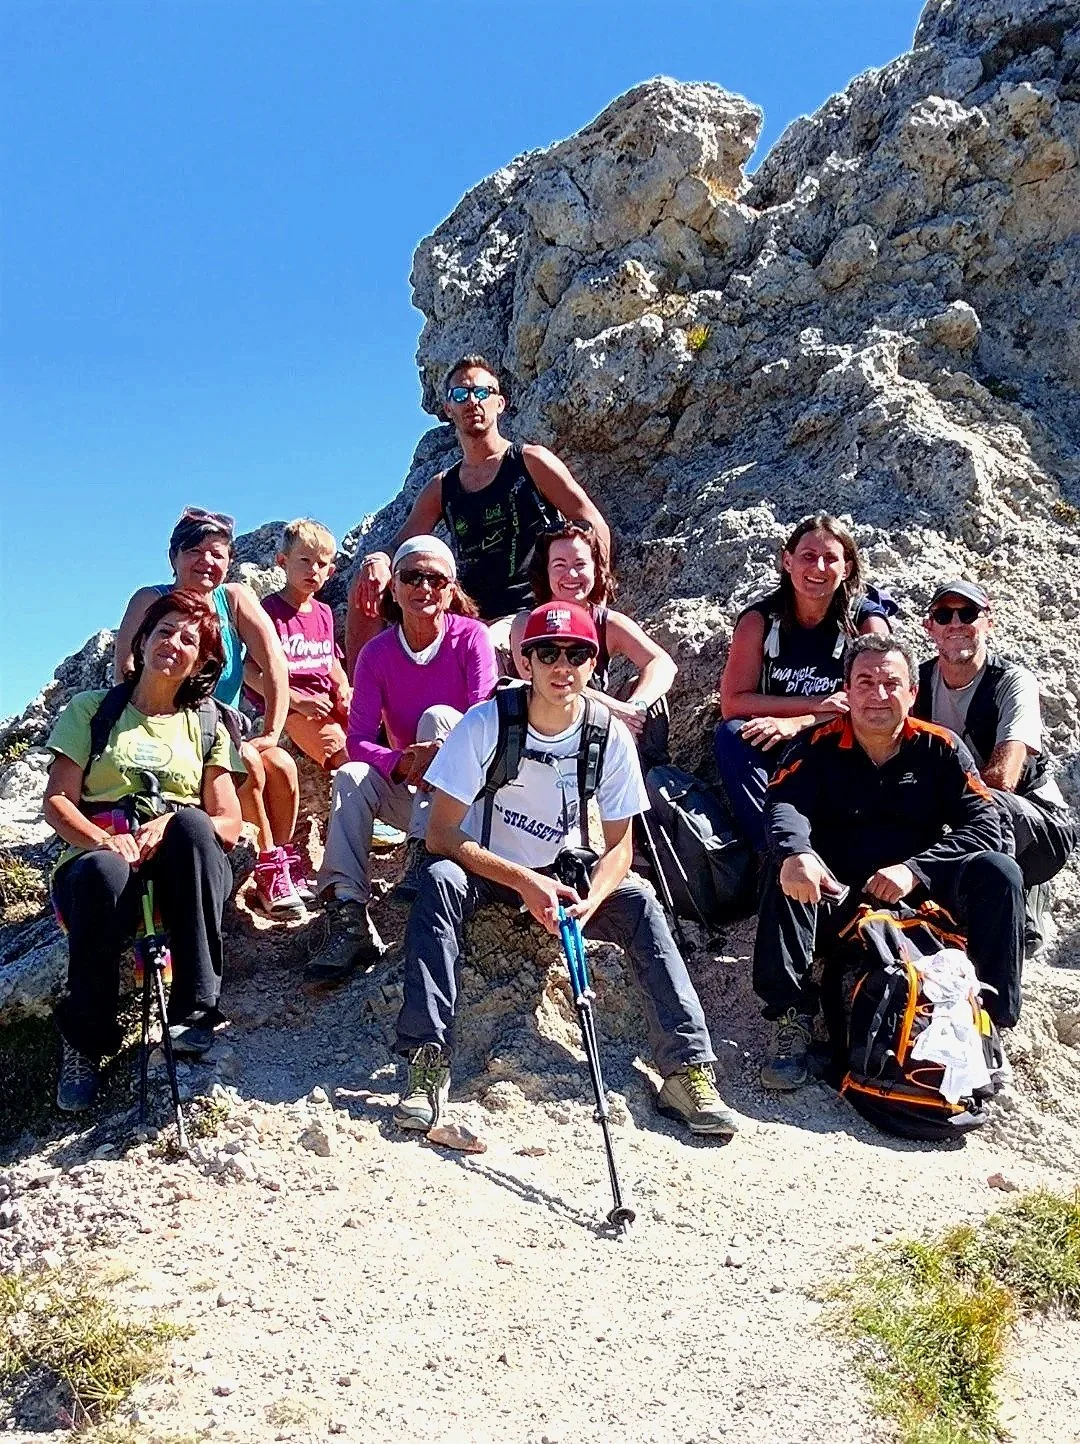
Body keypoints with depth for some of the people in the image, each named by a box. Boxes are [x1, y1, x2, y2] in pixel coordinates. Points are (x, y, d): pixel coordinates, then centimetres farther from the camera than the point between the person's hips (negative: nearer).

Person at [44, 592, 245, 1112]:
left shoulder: (206, 727, 17)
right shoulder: (91, 709, 13)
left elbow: (229, 824, 6)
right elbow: (56, 801, 2)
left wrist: (171, 827, -17)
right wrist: (103, 840, -20)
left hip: (178, 875, 1)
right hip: (93, 858, -1)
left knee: (192, 823, -34)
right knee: (105, 871, -38)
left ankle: (195, 1010, -31)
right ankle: (83, 1042, -20)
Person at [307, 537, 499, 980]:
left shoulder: (471, 636, -10)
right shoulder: (377, 653, -4)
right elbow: (359, 739, -13)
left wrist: (445, 752, -42)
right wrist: (403, 762, -34)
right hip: (406, 791, 3)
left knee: (437, 717, -27)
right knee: (351, 777, -25)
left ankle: (422, 858, -36)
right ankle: (348, 918, -34)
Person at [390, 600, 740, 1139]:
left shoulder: (611, 736, -14)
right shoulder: (485, 723, -21)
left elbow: (619, 846, -9)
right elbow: (440, 835, -22)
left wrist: (590, 901, -31)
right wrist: (525, 882, -33)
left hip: (559, 871, 2)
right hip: (484, 867, -2)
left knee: (640, 905, -23)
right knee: (437, 881, -34)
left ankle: (687, 1069, -21)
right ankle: (428, 1061, -31)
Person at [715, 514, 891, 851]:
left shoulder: (866, 620, -6)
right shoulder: (760, 618, -4)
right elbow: (732, 703, -13)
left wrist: (796, 724, -26)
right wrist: (817, 704, -20)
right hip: (770, 757, 1)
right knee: (732, 734, -27)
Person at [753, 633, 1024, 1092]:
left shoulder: (940, 748, 3)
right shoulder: (818, 746, 0)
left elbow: (984, 825, -7)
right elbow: (784, 804, -19)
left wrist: (915, 870, -23)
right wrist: (795, 852, -44)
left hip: (923, 900, 1)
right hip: (838, 903, -1)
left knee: (998, 872, -22)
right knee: (785, 870, -28)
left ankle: (989, 1021, -13)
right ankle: (792, 1020, -26)